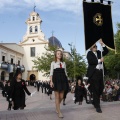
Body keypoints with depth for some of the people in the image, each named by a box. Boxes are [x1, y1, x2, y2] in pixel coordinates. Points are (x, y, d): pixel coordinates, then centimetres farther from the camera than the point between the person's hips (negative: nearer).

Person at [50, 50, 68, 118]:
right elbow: (51, 73, 0)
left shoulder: (64, 63, 14)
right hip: (56, 79, -3)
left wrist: (66, 81, 6)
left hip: (63, 79, 3)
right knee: (57, 96, -3)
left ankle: (57, 107, 31)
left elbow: (65, 72, 13)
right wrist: (51, 81, -10)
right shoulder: (53, 63, 6)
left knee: (61, 96, 5)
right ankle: (59, 112, 3)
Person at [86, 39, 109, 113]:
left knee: (101, 88, 11)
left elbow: (106, 51, 12)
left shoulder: (99, 52, 17)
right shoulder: (89, 53, 0)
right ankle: (97, 106, 3)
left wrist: (102, 44, 3)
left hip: (100, 72, 6)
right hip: (94, 73, -6)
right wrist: (99, 60, -11)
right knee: (95, 89, -3)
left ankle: (95, 102, 31)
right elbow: (90, 61, -14)